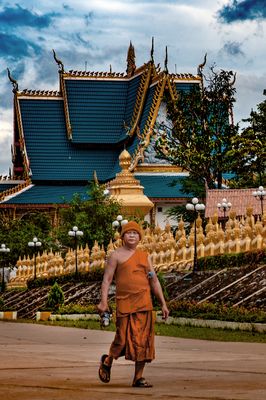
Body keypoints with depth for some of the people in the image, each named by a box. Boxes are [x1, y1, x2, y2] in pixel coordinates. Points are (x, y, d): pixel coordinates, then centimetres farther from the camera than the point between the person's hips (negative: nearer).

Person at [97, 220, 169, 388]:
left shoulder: (145, 256, 16)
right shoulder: (116, 255, 3)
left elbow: (154, 281, 17)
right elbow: (107, 280, -2)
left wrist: (163, 303, 11)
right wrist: (103, 301, -15)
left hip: (144, 304, 4)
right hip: (125, 303, -4)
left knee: (143, 341, 1)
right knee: (124, 339, -6)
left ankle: (139, 377, 8)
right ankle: (107, 361, 24)